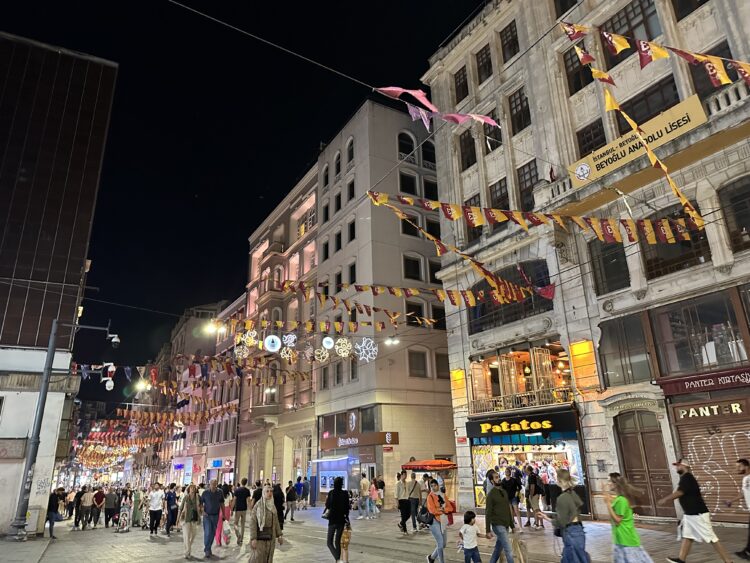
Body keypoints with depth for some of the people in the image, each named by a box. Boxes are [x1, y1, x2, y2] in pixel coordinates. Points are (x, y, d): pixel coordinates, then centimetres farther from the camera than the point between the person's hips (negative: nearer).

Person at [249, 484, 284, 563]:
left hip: (270, 537, 5)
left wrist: (279, 535, 8)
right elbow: (253, 522, -12)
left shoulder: (273, 506, 7)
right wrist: (253, 538, -16)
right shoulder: (258, 505, -11)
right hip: (260, 536, -5)